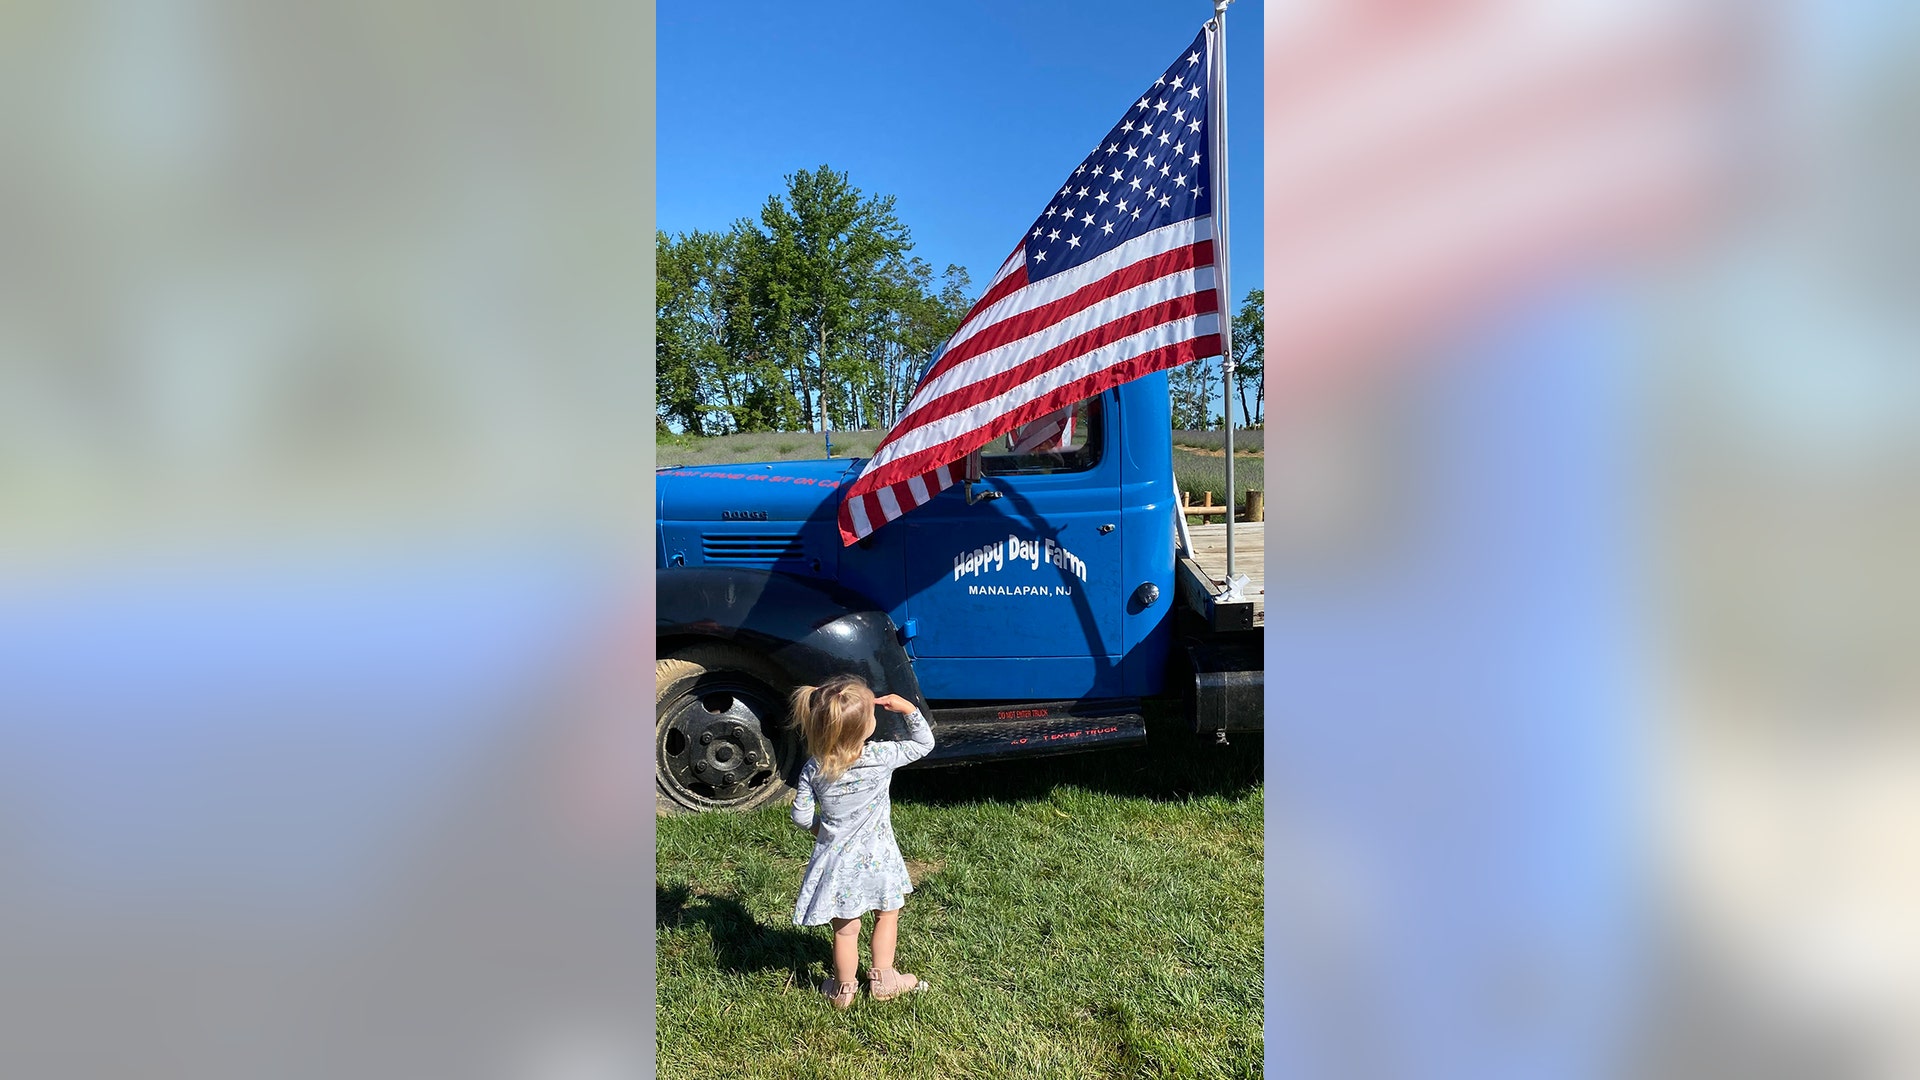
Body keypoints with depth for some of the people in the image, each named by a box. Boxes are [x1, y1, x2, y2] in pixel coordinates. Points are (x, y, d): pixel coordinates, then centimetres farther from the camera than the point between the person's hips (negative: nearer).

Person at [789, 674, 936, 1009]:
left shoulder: (814, 768, -15)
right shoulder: (881, 757, -22)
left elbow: (801, 815, -6)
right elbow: (923, 743, -7)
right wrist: (908, 709, -10)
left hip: (836, 861, 2)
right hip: (875, 859, -2)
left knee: (845, 929, 19)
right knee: (887, 916, 25)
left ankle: (843, 989, 34)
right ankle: (882, 979, 34)